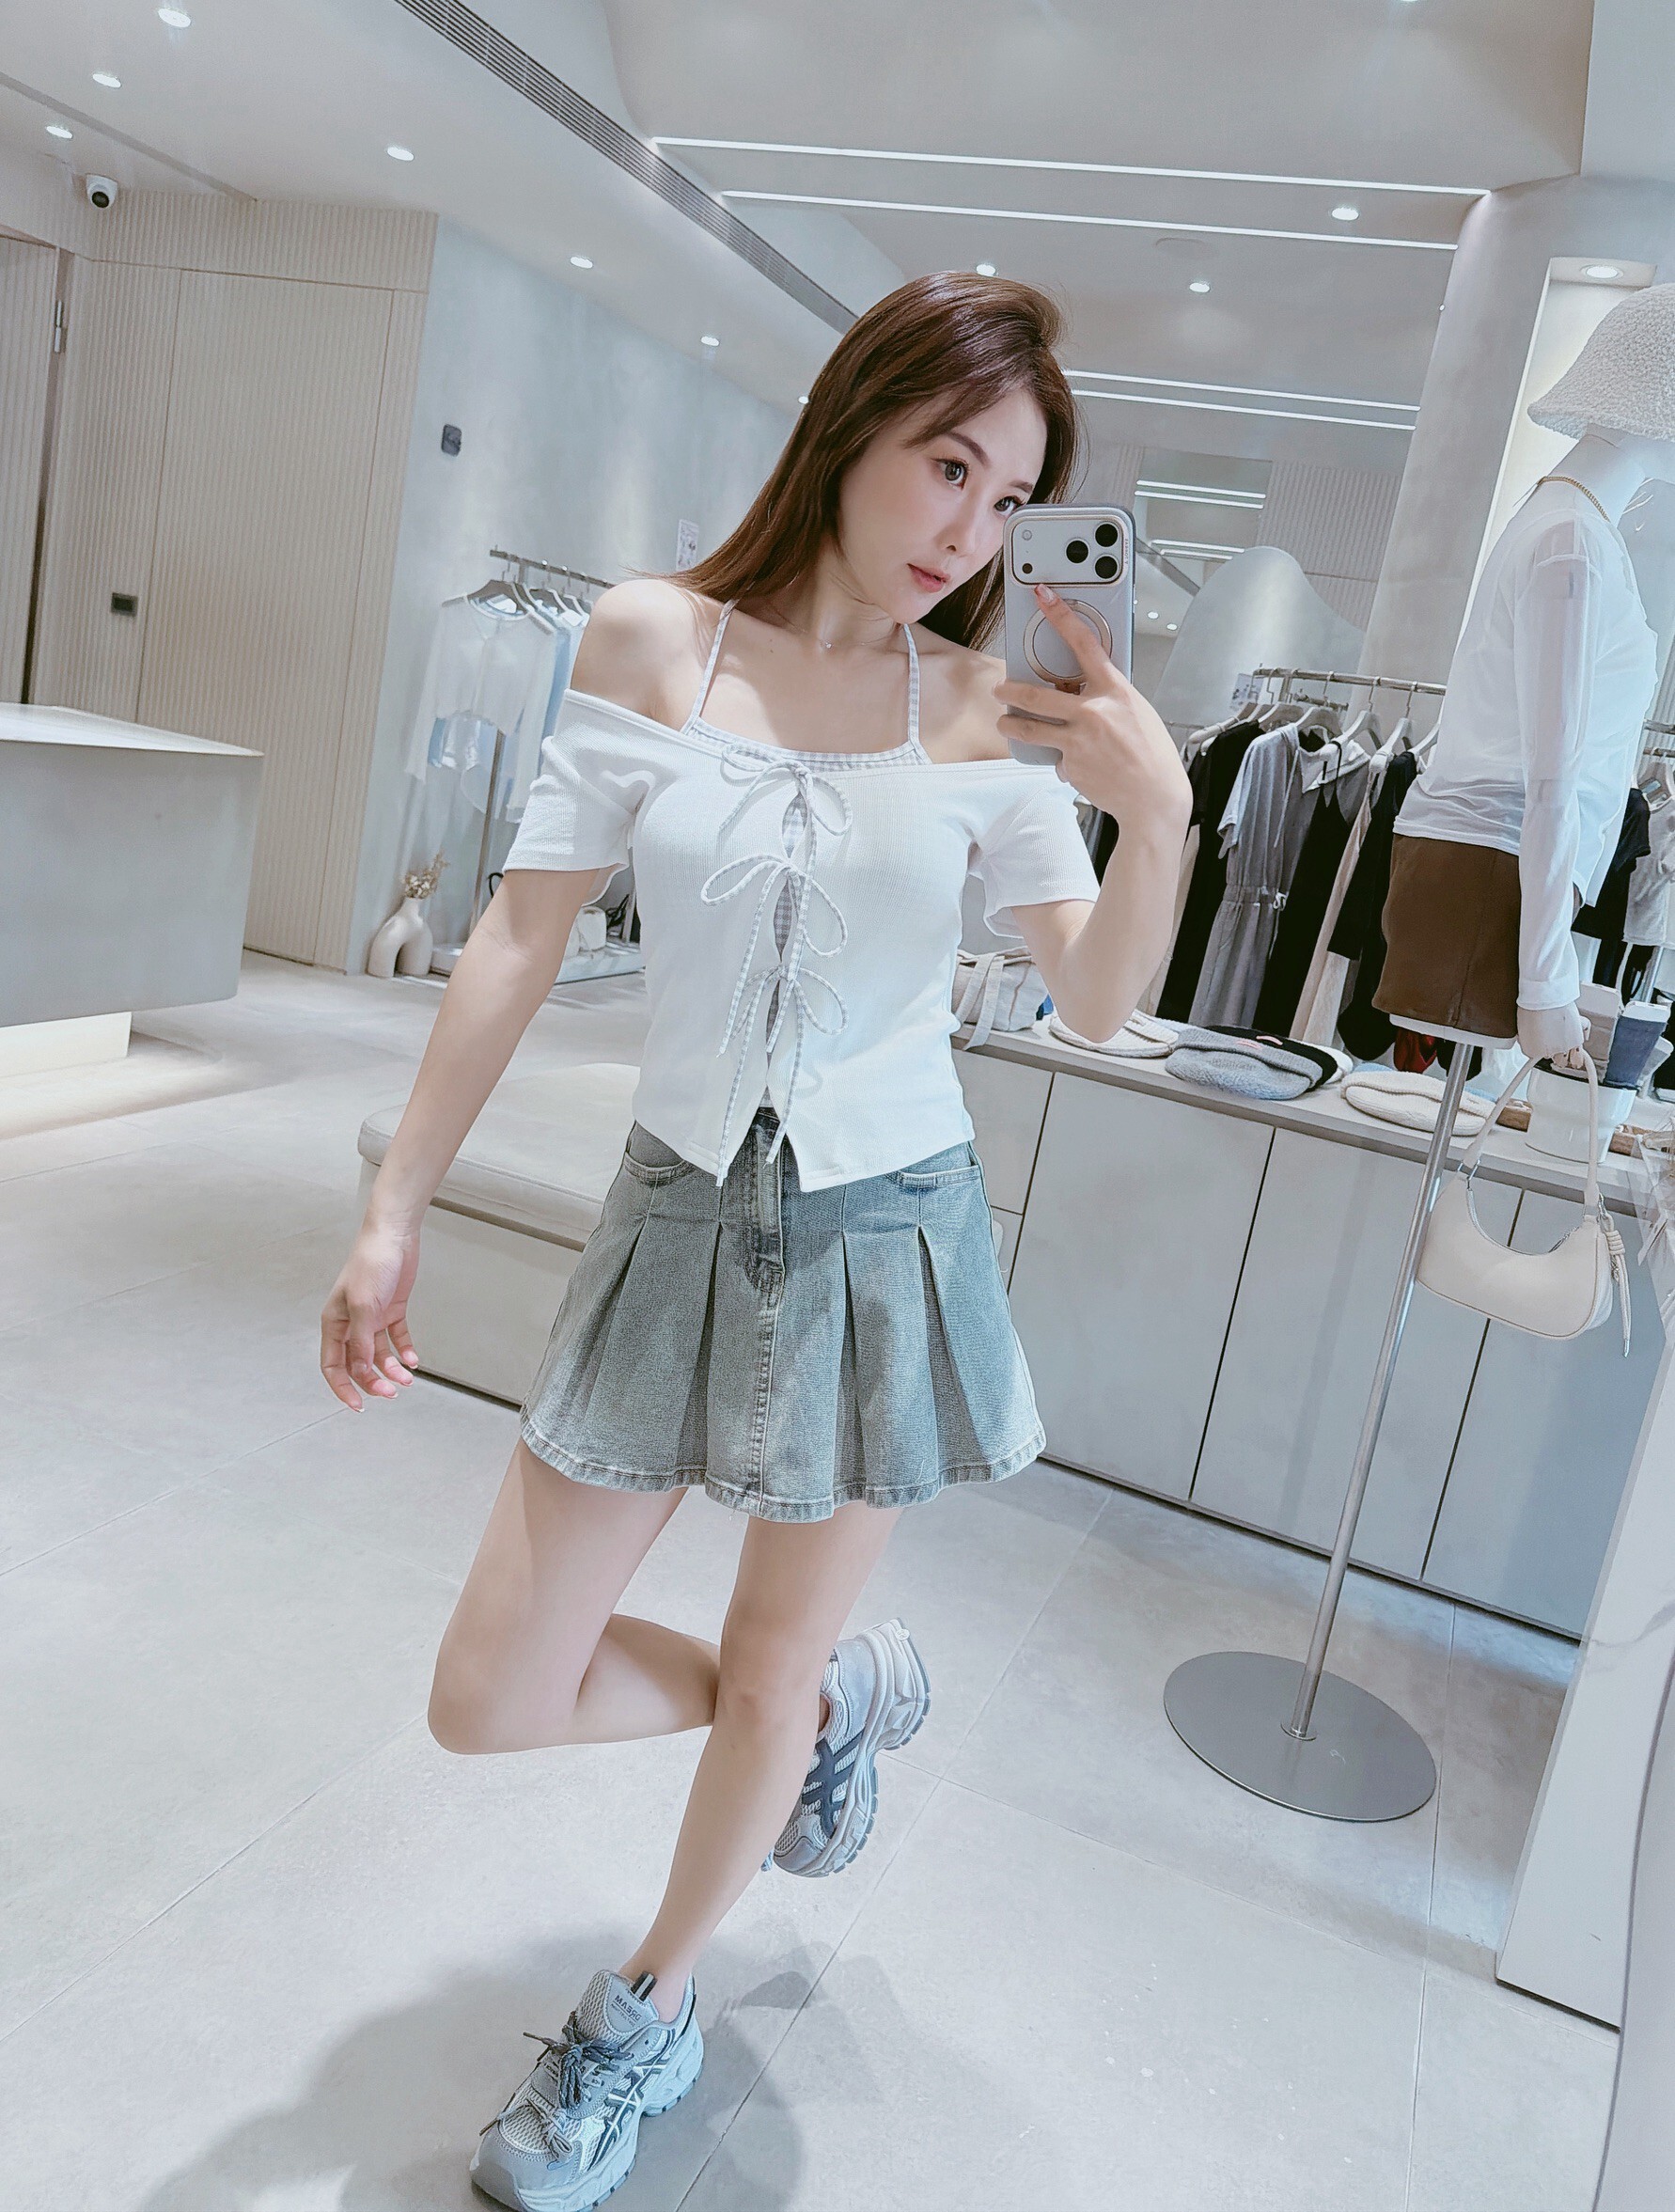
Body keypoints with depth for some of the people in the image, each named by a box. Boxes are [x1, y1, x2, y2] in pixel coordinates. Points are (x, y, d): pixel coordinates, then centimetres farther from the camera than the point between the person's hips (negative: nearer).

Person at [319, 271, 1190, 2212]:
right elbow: (523, 938, -4)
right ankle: (847, 1703, 34)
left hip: (882, 1232, -1)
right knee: (489, 1700, 6)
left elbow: (1097, 1004, -2)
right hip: (680, 1214, 1)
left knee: (765, 1673, 13)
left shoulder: (984, 711, -4)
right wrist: (394, 1215, -4)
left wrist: (1154, 815, -21)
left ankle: (646, 2017, 44)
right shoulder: (652, 643, -5)